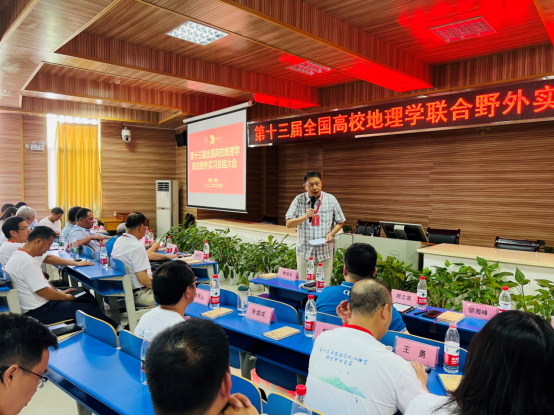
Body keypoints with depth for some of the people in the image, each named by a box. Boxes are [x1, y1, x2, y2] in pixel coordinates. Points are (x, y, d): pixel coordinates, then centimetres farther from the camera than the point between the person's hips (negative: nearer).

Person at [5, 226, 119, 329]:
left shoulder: (19, 255, 9)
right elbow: (43, 291, -24)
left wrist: (60, 293, 14)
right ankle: (114, 329, 10)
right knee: (90, 309, -8)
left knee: (86, 297, 13)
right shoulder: (27, 261, -24)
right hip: (39, 312, -11)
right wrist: (66, 297, -8)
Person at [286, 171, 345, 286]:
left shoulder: (331, 200, -1)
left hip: (325, 251, 0)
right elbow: (289, 224, -6)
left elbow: (340, 222, 8)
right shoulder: (299, 200, -3)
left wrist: (331, 234, -11)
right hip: (304, 251, 0)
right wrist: (305, 217, -21)